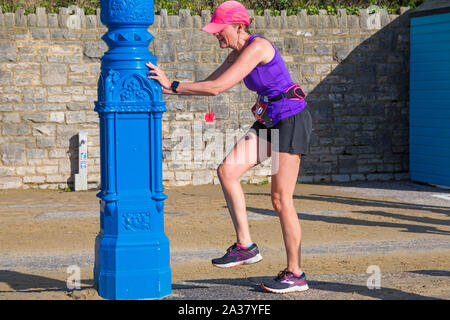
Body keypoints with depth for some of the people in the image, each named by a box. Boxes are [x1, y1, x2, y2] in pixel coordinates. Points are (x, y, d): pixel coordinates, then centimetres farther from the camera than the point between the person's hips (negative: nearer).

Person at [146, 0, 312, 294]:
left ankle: (295, 274, 4)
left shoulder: (257, 47, -19)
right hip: (269, 121, 9)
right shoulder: (237, 54, 10)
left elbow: (217, 88, -22)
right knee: (227, 171, -5)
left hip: (291, 120, -9)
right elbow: (208, 85, 15)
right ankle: (246, 247, 0)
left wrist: (173, 86, -16)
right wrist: (168, 87, 4)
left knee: (281, 199, -6)